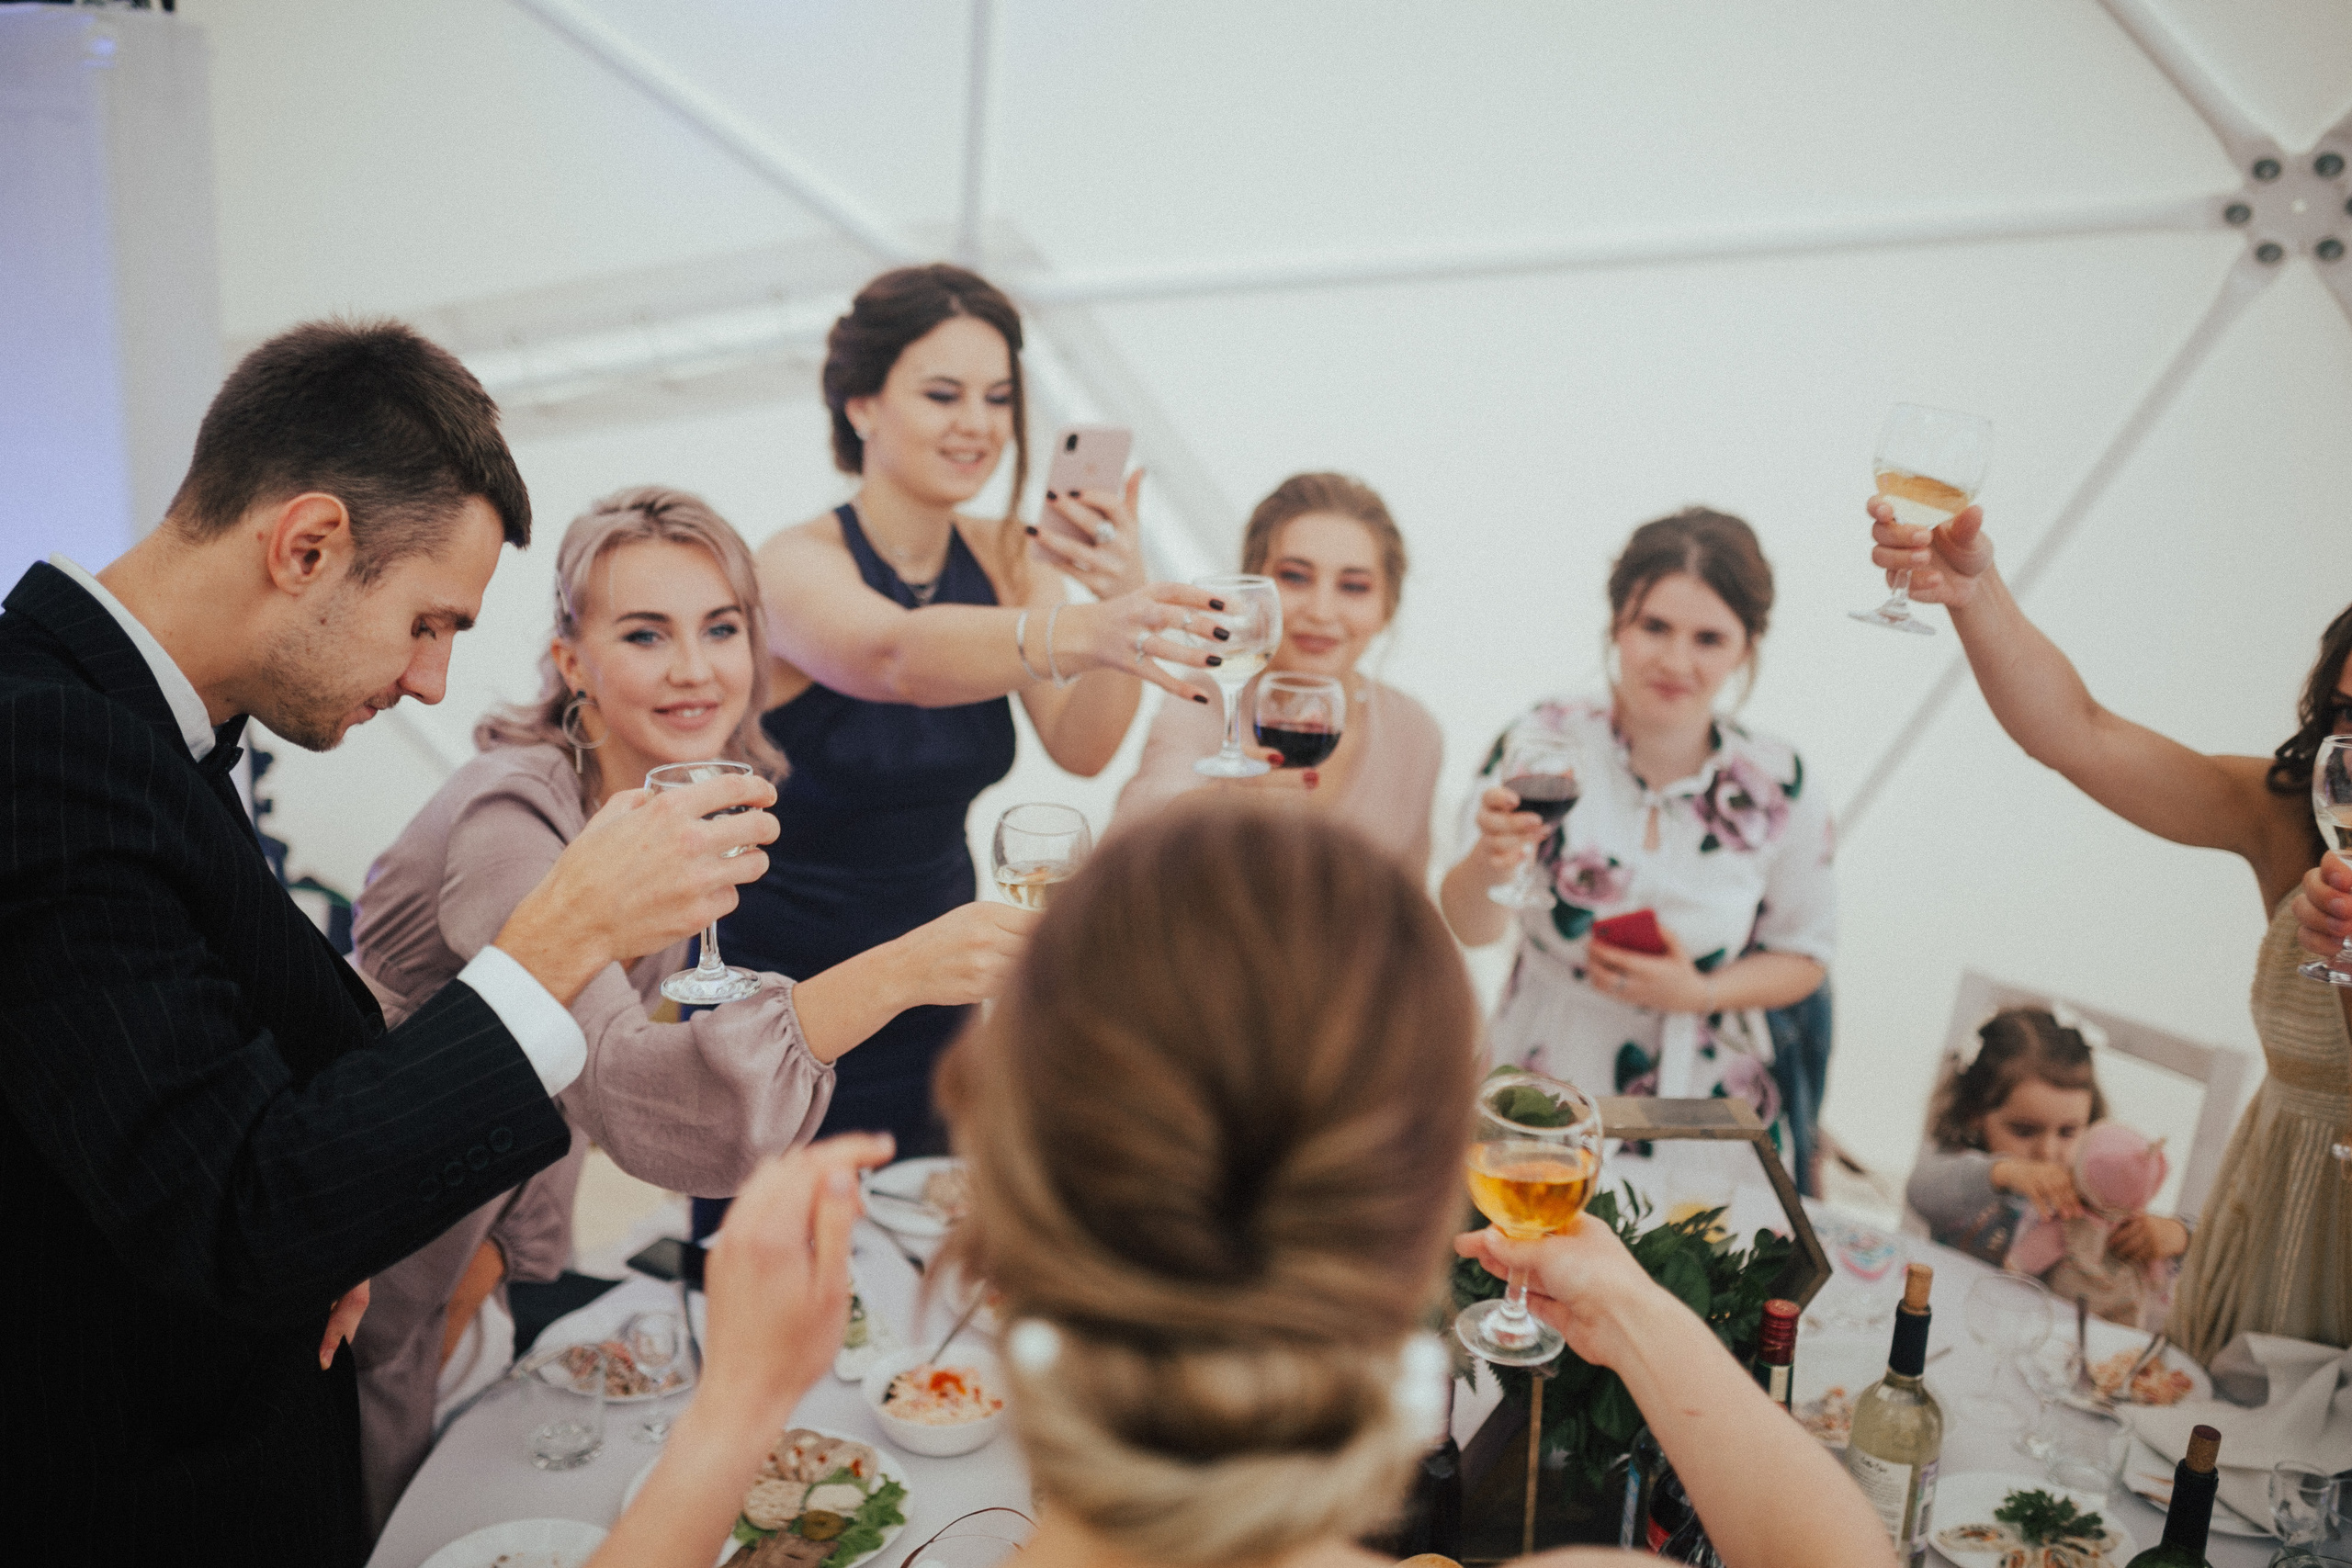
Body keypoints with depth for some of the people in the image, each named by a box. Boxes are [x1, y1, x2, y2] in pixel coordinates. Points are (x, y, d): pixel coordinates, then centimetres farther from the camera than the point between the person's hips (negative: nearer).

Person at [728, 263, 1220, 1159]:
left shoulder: (1009, 561, -2)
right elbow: (894, 656, -40)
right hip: (780, 999, -5)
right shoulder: (798, 565, -17)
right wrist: (1077, 633, -58)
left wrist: (1123, 596, -34)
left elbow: (1080, 747, -16)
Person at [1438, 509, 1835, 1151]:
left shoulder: (1776, 786, -4)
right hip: (1538, 1096, -1)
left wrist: (1699, 994, -10)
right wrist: (1489, 862, -37)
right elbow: (1469, 928, -16)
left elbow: (1803, 956, 9)